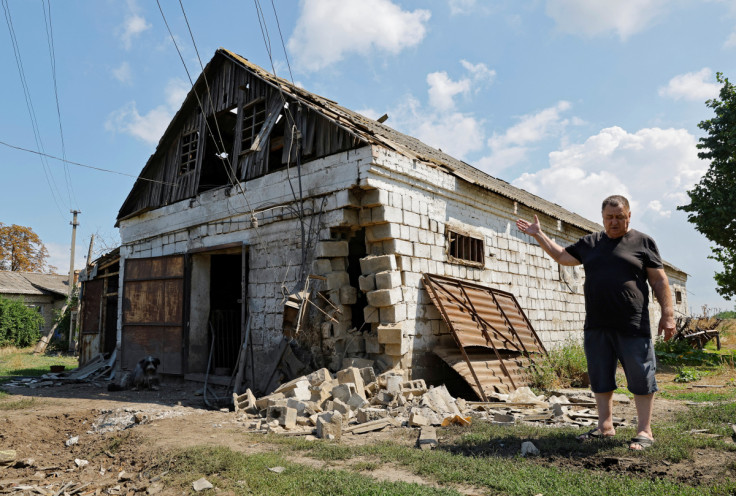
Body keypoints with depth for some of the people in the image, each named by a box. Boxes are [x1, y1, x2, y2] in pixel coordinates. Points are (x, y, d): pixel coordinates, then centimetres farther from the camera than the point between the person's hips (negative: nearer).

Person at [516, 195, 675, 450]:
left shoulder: (643, 242, 3)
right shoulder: (590, 243, 14)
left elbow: (659, 280, 1)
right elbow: (561, 256, 23)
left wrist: (668, 314, -5)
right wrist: (538, 234, 19)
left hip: (632, 326, -4)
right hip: (596, 326, 5)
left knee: (641, 378, 1)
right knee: (600, 378, 10)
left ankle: (644, 431, 12)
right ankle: (605, 427, 22)